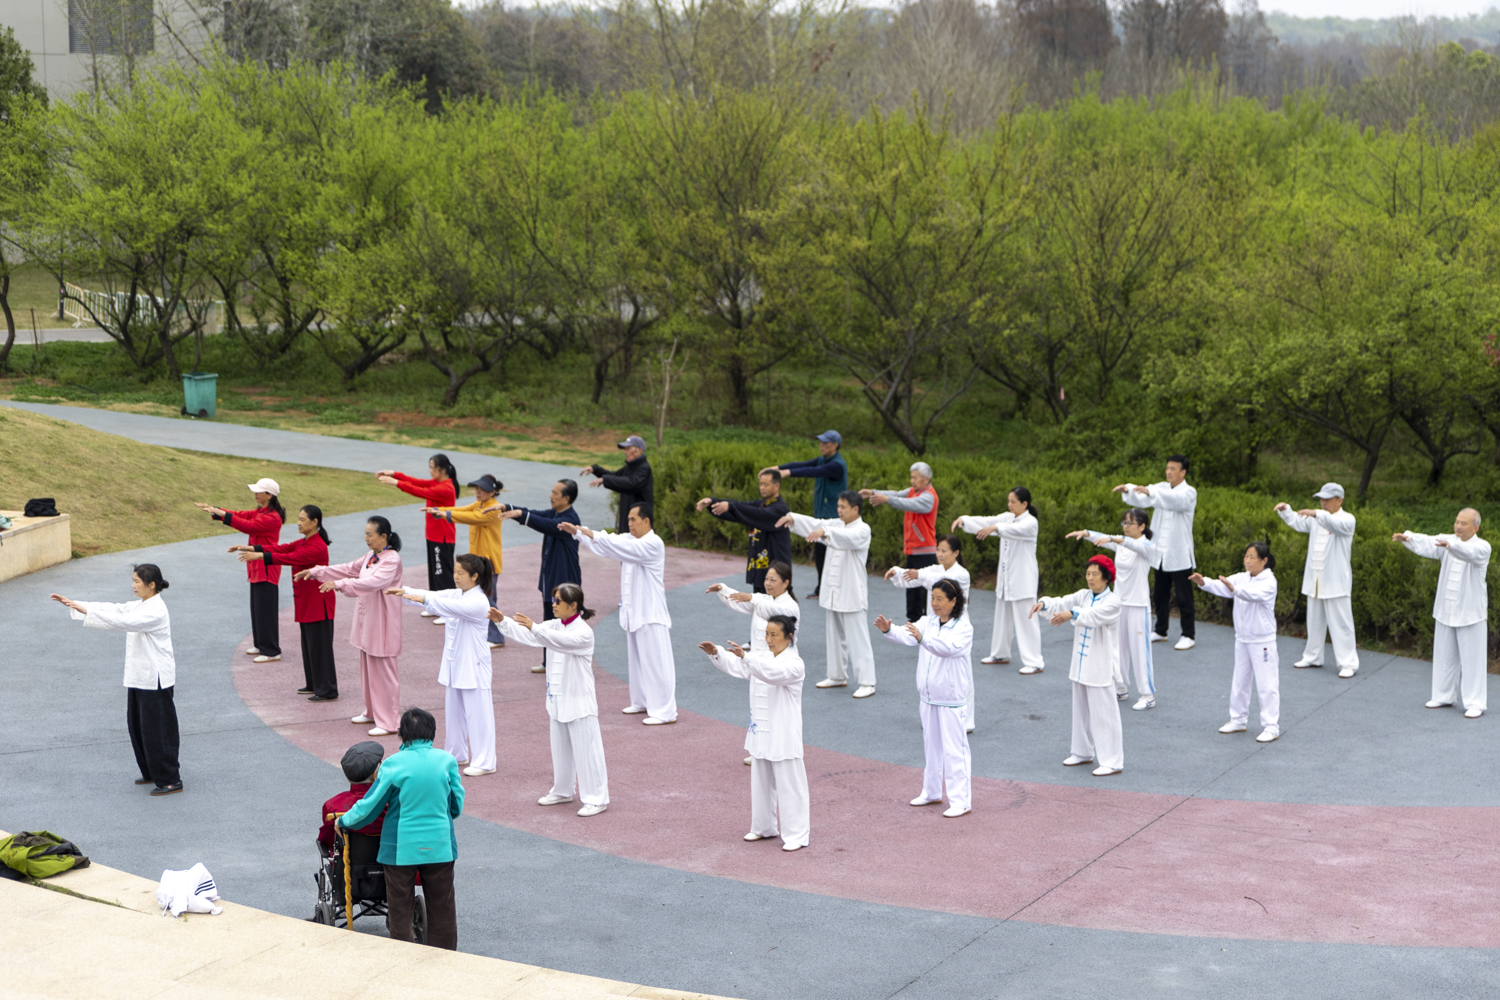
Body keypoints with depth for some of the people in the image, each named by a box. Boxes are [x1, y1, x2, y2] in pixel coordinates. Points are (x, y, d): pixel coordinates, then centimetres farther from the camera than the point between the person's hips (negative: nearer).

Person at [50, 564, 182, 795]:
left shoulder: (155, 611, -20)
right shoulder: (139, 606, 11)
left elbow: (122, 621, -29)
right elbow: (113, 610, 9)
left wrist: (86, 611, -30)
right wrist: (72, 604, 3)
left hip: (155, 680, -10)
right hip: (140, 677, 10)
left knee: (157, 729, -5)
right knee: (137, 725, 16)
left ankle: (170, 780, 3)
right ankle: (152, 773, 29)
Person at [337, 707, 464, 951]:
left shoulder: (393, 765, -11)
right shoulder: (447, 761, -5)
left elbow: (369, 806, -6)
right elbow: (457, 807, 4)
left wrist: (343, 821, 12)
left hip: (401, 848, -2)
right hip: (439, 846, 2)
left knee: (400, 909, 12)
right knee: (442, 909, 13)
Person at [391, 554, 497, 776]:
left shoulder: (479, 602, -19)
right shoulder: (456, 594, 8)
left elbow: (452, 607, -34)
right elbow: (434, 595, -1)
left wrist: (424, 599, -45)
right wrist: (405, 591, -16)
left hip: (473, 666, -9)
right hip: (454, 664, 9)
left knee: (477, 714, -3)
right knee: (453, 710, 17)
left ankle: (484, 762, 3)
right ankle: (457, 753, 31)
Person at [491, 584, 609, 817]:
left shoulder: (584, 632, -18)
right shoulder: (554, 626, 7)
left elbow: (561, 640, -36)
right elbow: (526, 635, 2)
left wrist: (534, 627, -47)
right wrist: (502, 621, -12)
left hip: (579, 702, -8)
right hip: (557, 699, 8)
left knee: (586, 750, -3)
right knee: (560, 749, 19)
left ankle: (597, 798, 5)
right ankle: (562, 791, 34)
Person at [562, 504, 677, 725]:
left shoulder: (653, 544, -16)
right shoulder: (630, 540, 13)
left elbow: (623, 546, -28)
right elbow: (604, 544, 7)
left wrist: (594, 534, -29)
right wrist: (578, 531, -4)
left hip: (651, 614, -9)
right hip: (634, 611, 9)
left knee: (657, 662, -8)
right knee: (637, 660, 17)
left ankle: (666, 712, -6)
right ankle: (642, 702, 29)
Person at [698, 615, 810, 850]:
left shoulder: (795, 664, -15)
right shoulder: (761, 657, 8)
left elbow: (772, 672, -34)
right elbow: (736, 666, -3)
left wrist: (746, 656, -47)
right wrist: (717, 654, -22)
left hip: (784, 736, -8)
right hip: (761, 733, 8)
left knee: (789, 784, -2)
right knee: (761, 783, 17)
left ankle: (797, 834, 6)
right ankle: (764, 827, 31)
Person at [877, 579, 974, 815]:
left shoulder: (964, 627, -14)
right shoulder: (927, 622, 5)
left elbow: (949, 647, -32)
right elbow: (907, 636, -10)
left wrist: (922, 638, -48)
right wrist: (888, 630, -31)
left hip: (951, 698, -7)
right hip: (928, 696, 7)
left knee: (954, 749, -5)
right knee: (931, 746, 18)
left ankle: (961, 801, 0)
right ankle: (932, 792, 31)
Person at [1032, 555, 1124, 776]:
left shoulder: (1112, 602, -12)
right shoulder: (1083, 595, 9)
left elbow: (1093, 615, -31)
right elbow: (1063, 603, -6)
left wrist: (1072, 614, -48)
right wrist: (1044, 604, -27)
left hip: (1100, 667, -7)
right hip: (1080, 664, 7)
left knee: (1104, 712, -6)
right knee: (1081, 710, 17)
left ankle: (1113, 761, -2)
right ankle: (1083, 752, 31)